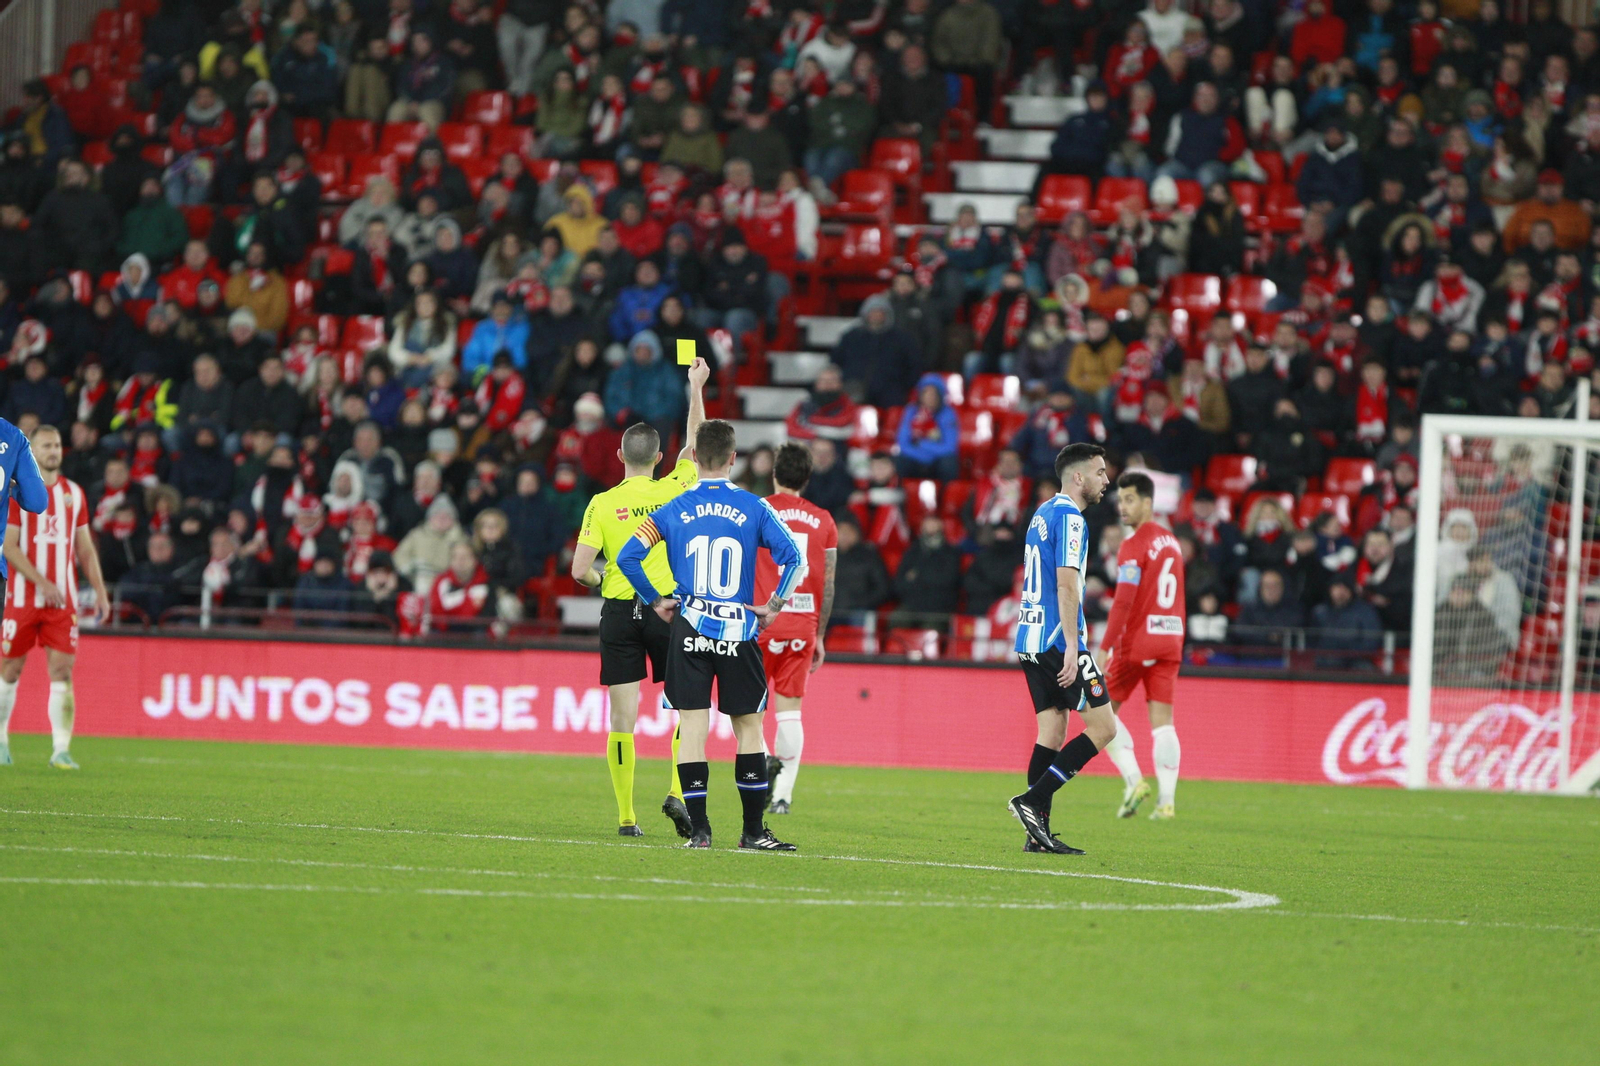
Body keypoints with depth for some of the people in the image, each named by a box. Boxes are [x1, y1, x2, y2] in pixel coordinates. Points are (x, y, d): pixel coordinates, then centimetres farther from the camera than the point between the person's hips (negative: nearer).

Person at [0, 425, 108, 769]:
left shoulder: (74, 494, 11)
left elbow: (85, 548, 17)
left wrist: (100, 590, 9)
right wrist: (42, 583, -17)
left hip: (63, 599, 3)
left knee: (62, 670, -8)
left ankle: (61, 749, -11)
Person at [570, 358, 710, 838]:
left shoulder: (602, 504, -3)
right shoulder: (672, 491, -3)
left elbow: (580, 569, -7)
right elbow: (695, 442, 13)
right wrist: (697, 387, 22)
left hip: (619, 612, 1)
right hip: (667, 610, -1)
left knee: (622, 717, 1)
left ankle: (626, 816, 1)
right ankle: (677, 791, -7)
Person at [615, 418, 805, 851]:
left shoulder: (673, 509, 2)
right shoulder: (754, 508, -1)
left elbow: (627, 556, -2)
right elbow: (793, 559, -8)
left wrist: (657, 600, 7)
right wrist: (774, 605, 3)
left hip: (689, 627, 1)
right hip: (738, 631, -1)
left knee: (692, 729, 2)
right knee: (748, 727, 7)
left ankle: (698, 829, -1)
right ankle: (753, 831, 7)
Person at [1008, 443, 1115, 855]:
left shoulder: (1044, 513, 19)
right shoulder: (1069, 518, -11)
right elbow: (1066, 585, -18)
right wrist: (1072, 646, -21)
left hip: (1031, 640, 10)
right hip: (1057, 640, -10)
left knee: (1052, 733, 8)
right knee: (1103, 727, -5)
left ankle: (1038, 832, 3)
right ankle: (1032, 800, -11)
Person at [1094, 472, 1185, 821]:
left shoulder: (1134, 546, -11)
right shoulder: (1171, 542, 14)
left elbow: (1123, 602, -17)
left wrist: (1104, 648, -17)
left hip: (1137, 640, -7)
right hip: (1170, 639, 7)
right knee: (1162, 719, 3)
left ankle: (1133, 779, -8)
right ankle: (1167, 799, -6)